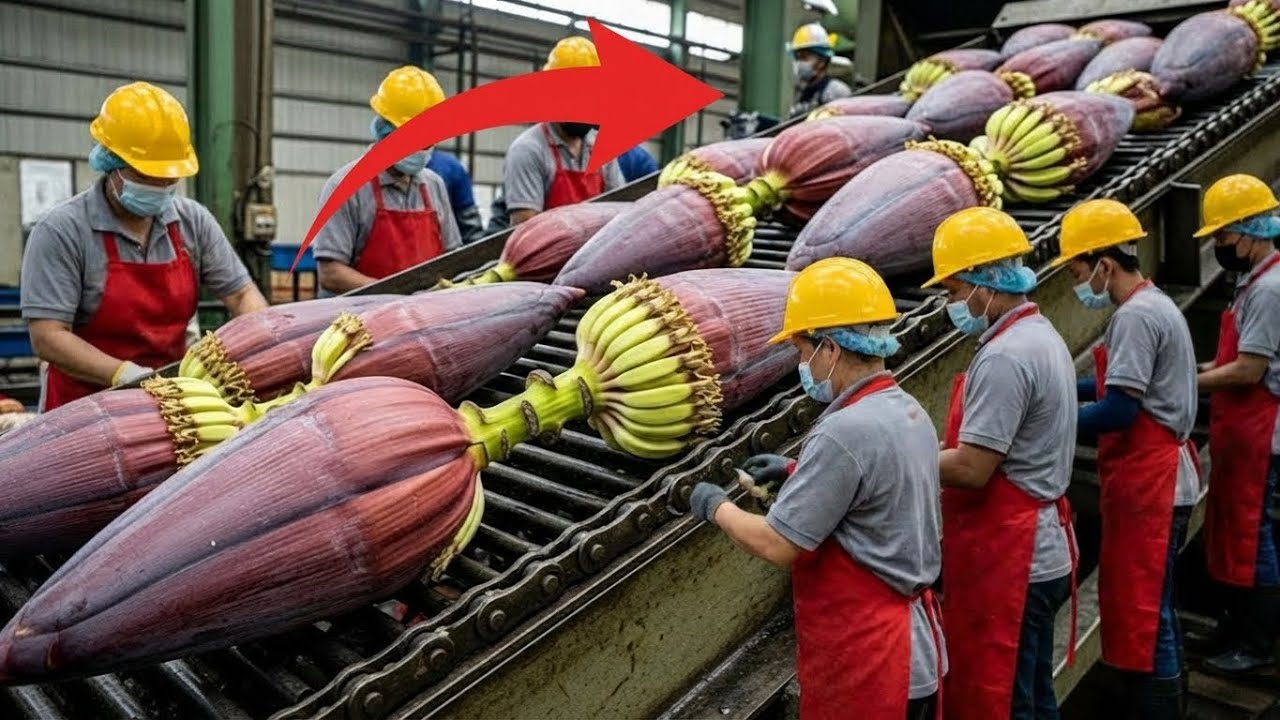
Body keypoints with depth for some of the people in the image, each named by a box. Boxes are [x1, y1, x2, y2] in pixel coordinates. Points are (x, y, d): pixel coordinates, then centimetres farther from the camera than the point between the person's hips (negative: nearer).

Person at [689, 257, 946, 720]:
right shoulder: (909, 411, 3)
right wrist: (796, 471, 16)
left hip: (863, 662, -9)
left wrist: (716, 507, -5)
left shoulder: (845, 432, -26)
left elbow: (777, 545, -22)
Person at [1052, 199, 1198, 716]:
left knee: (1140, 614, -3)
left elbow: (1120, 410, -24)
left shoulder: (1134, 316, -18)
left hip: (1148, 485, -11)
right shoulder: (1155, 304, 14)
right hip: (1160, 479, 11)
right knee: (1153, 608, 19)